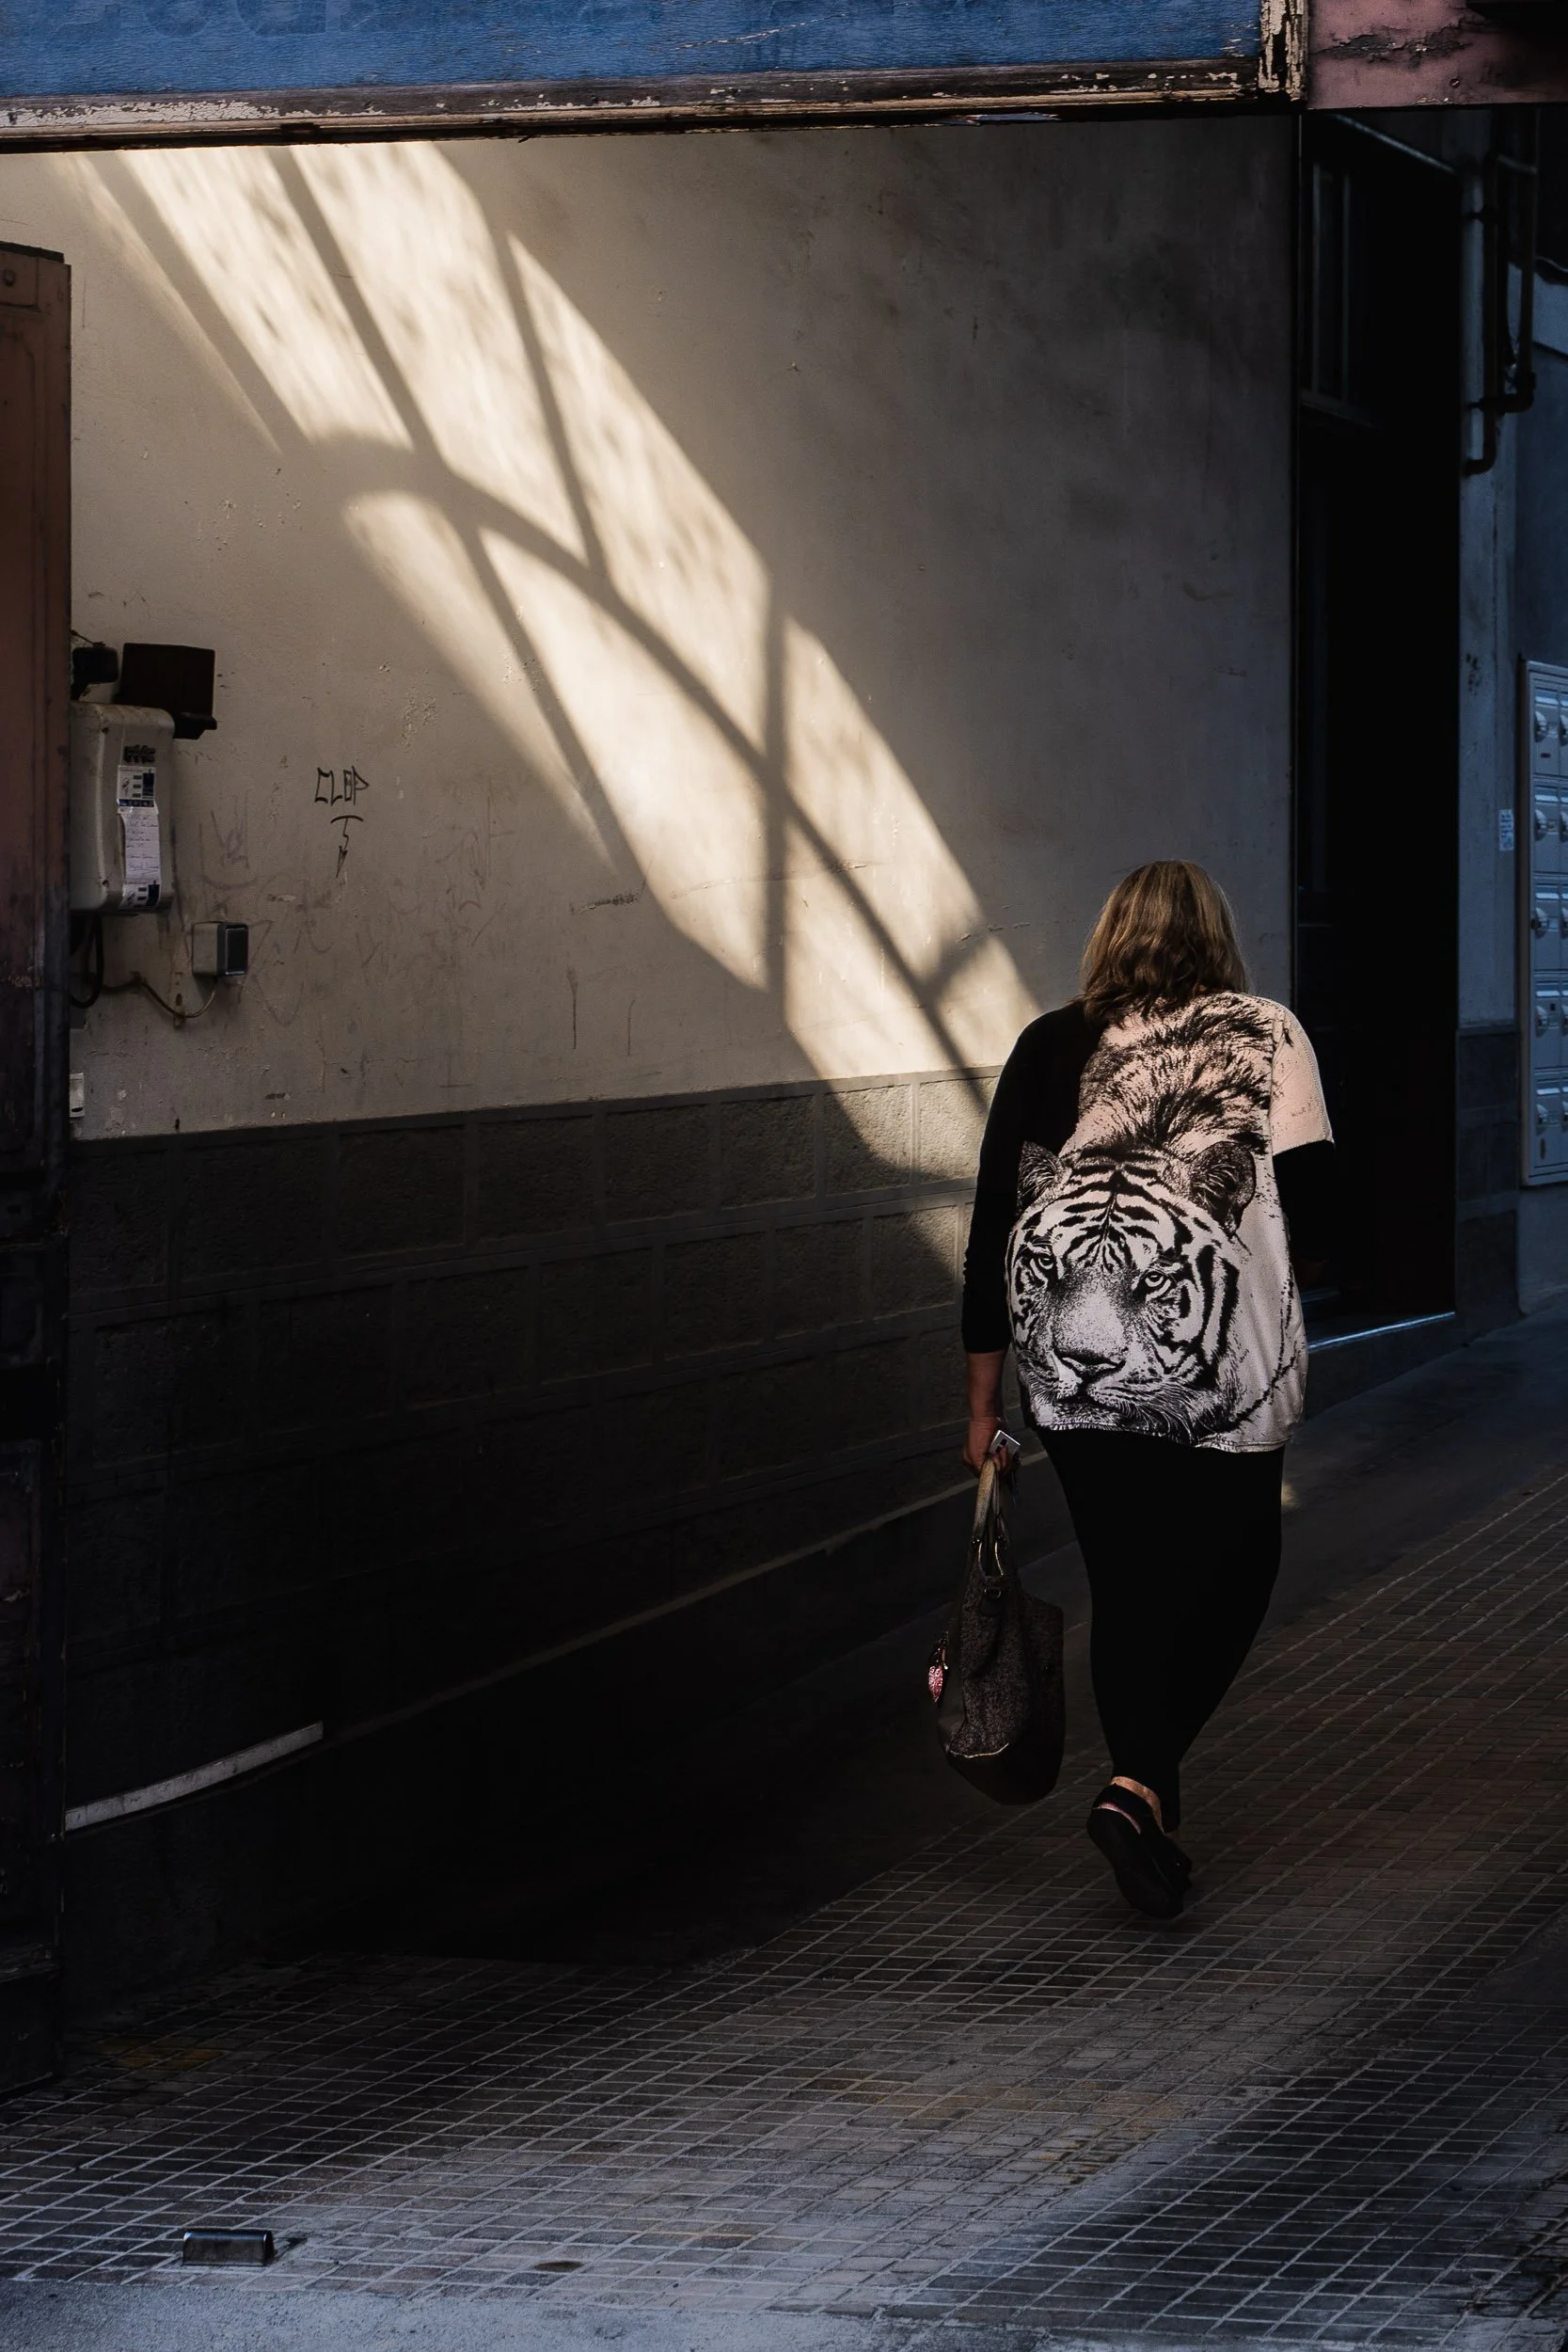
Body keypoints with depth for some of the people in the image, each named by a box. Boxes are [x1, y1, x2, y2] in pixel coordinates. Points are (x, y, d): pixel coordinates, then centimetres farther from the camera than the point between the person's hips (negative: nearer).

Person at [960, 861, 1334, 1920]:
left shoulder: (1049, 1047, 12)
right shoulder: (1266, 1036, 6)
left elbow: (994, 1225, 9)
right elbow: (1310, 1210, -2)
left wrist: (985, 1401, 15)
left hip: (1070, 1352, 3)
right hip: (1210, 1347, -3)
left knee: (1127, 1582, 13)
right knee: (1235, 1564, 11)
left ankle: (1151, 1811, 16)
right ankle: (1139, 1787, -7)